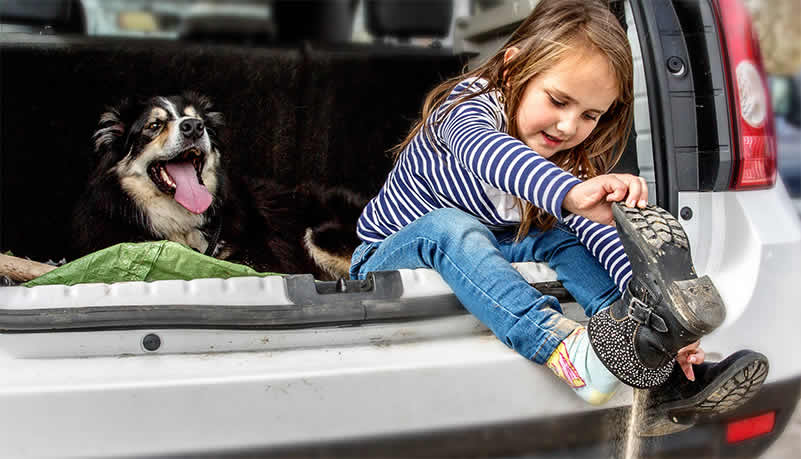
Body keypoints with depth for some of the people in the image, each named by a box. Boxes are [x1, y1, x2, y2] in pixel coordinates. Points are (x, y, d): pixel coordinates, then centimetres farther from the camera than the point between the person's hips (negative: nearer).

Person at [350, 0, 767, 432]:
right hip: (389, 262, -4)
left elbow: (599, 226, -21)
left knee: (561, 234, -19)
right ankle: (568, 351, -52)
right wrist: (569, 193, -68)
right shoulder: (468, 103, -23)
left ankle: (641, 332, -38)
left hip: (475, 257, 5)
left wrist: (646, 292, -40)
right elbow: (482, 150, -49)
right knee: (449, 224, -37)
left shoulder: (570, 161, -4)